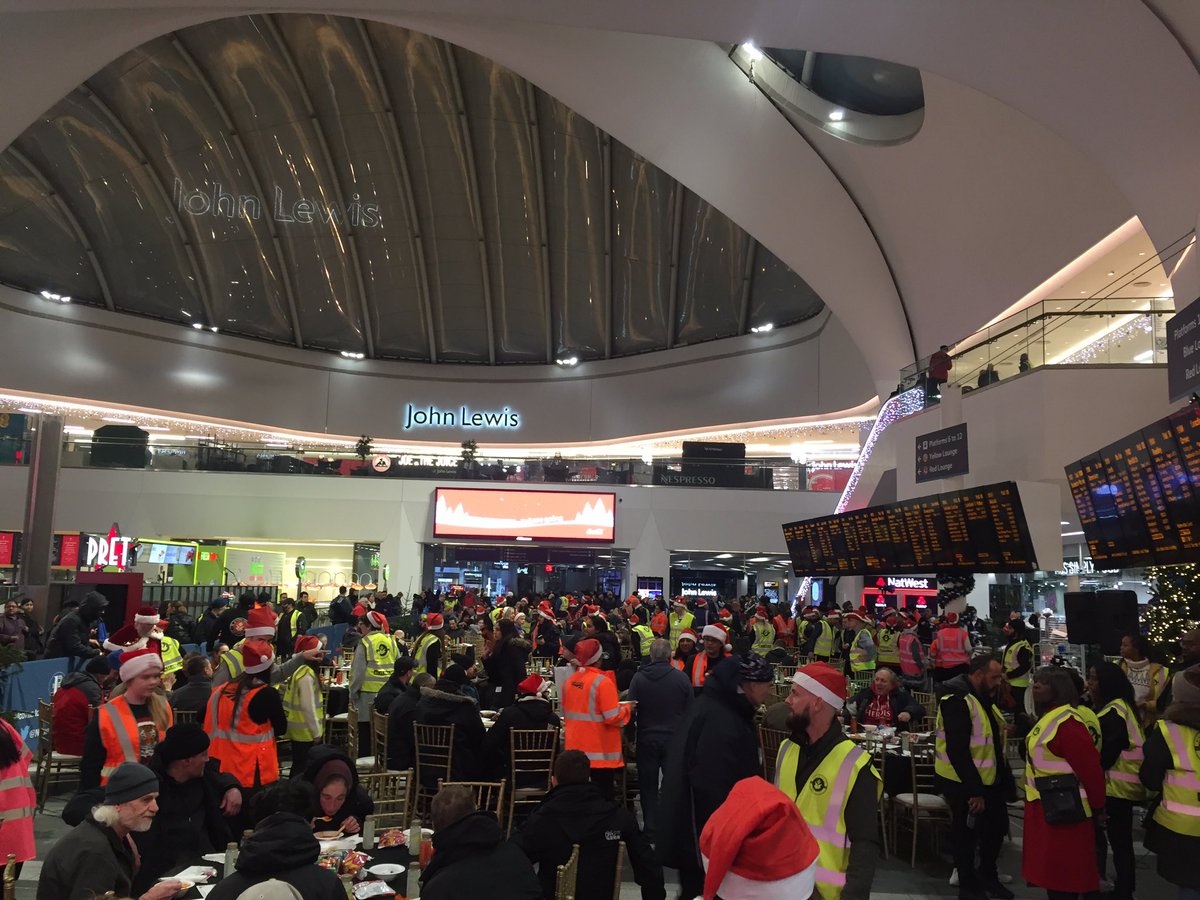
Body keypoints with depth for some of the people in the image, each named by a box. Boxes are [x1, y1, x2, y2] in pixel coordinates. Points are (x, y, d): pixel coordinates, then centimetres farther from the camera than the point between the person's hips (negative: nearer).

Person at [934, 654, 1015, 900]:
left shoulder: (984, 699, 10)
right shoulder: (957, 701, -22)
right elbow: (957, 751, -26)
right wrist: (974, 791, -24)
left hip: (989, 781, 9)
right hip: (963, 785, -9)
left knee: (996, 828, 20)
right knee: (967, 834, 6)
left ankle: (987, 876, 41)